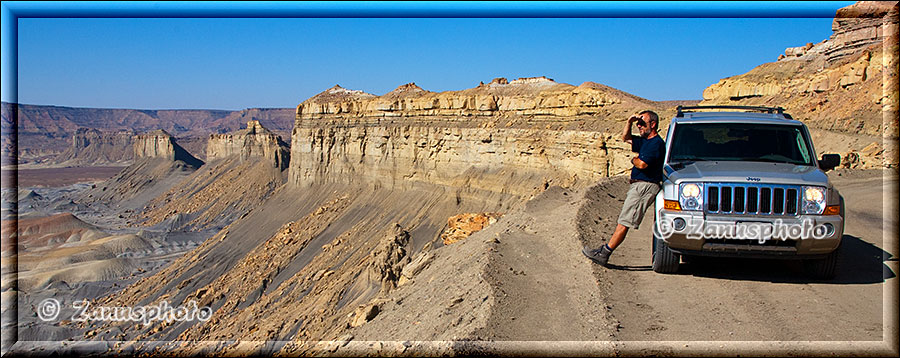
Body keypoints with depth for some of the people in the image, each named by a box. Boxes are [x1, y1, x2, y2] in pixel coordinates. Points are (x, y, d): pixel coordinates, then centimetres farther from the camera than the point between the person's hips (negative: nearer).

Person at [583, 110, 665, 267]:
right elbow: (626, 138, 32)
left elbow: (642, 164, -25)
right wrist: (629, 122, 14)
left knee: (624, 223, -10)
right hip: (637, 186, 11)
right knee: (622, 222, 9)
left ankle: (603, 254, -11)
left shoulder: (656, 143, -12)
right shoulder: (646, 141, 19)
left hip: (645, 187, -11)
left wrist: (634, 160, -2)